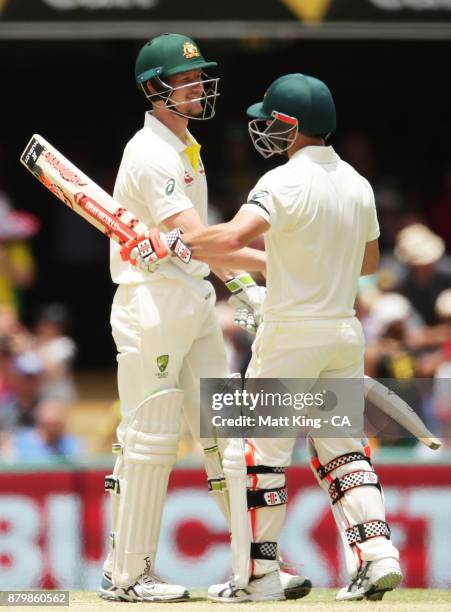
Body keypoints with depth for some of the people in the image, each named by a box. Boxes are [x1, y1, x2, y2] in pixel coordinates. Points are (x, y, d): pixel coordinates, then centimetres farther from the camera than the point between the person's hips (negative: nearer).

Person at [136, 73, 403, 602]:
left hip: (290, 334, -7)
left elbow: (233, 236, -30)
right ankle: (376, 554, -2)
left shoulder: (286, 182, -15)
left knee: (263, 448, 1)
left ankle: (261, 573, 3)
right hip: (345, 334, 7)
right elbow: (370, 261, 20)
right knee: (341, 447, 12)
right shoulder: (357, 185, 8)